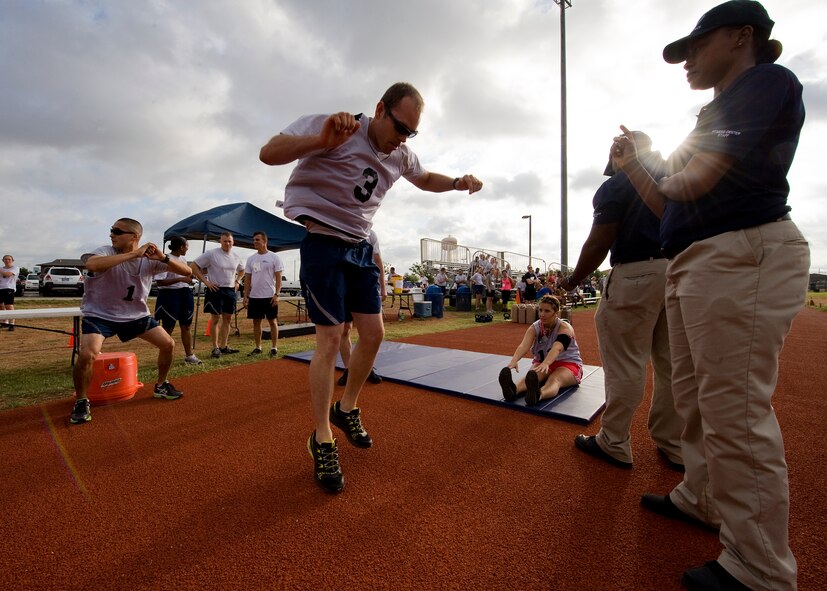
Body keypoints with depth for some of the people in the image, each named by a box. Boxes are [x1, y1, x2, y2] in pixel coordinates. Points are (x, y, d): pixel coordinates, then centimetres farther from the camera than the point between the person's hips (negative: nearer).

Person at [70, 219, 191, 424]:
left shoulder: (150, 259, -10)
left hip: (136, 315, 4)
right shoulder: (105, 252, -19)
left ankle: (161, 386, 25)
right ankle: (81, 402, 1)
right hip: (99, 315, -4)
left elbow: (186, 272, -13)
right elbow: (91, 264, -44)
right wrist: (134, 254, -41)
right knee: (87, 355, -25)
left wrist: (163, 257, -30)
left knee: (168, 344, 1)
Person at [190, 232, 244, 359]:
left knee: (227, 319, 9)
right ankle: (215, 348, 8)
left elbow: (241, 270, 26)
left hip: (231, 291, 6)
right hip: (216, 290, -5)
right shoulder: (211, 254, -9)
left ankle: (224, 346, 19)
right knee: (215, 318, -1)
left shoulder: (236, 257, 8)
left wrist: (237, 281, 10)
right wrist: (206, 281, -13)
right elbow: (193, 266, -9)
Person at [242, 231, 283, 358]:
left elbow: (278, 277, -7)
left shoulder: (273, 257, -4)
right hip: (254, 296, 5)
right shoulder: (250, 259, 9)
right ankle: (258, 348, 20)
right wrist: (246, 295, 4)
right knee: (256, 322, 10)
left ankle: (274, 348, 10)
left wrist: (276, 294, -15)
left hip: (269, 296, -5)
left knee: (272, 321, 2)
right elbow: (247, 278, 11)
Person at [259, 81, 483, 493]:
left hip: (360, 247, 7)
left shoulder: (401, 155, 7)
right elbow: (268, 154, -21)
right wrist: (322, 140, -39)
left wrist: (458, 183, 7)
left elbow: (424, 179, 27)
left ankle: (346, 410, 24)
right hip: (323, 242, -7)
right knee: (331, 339, -11)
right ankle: (322, 439, 4)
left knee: (373, 333, 2)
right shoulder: (333, 128, -14)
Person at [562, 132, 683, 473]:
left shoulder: (617, 185, -4)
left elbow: (598, 244, -9)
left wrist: (573, 281, 2)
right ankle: (674, 447, 23)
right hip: (680, 273, 7)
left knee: (624, 365, -1)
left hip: (637, 275, -7)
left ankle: (614, 445, 9)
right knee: (672, 365, 12)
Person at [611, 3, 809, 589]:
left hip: (744, 256, -10)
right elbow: (670, 207, 23)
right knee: (694, 396, 17)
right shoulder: (710, 120, 26)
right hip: (691, 264, 10)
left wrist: (666, 176, 6)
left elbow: (695, 184, -15)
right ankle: (701, 499, 34)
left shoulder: (769, 81, -2)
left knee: (735, 413, -8)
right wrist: (633, 165, 21)